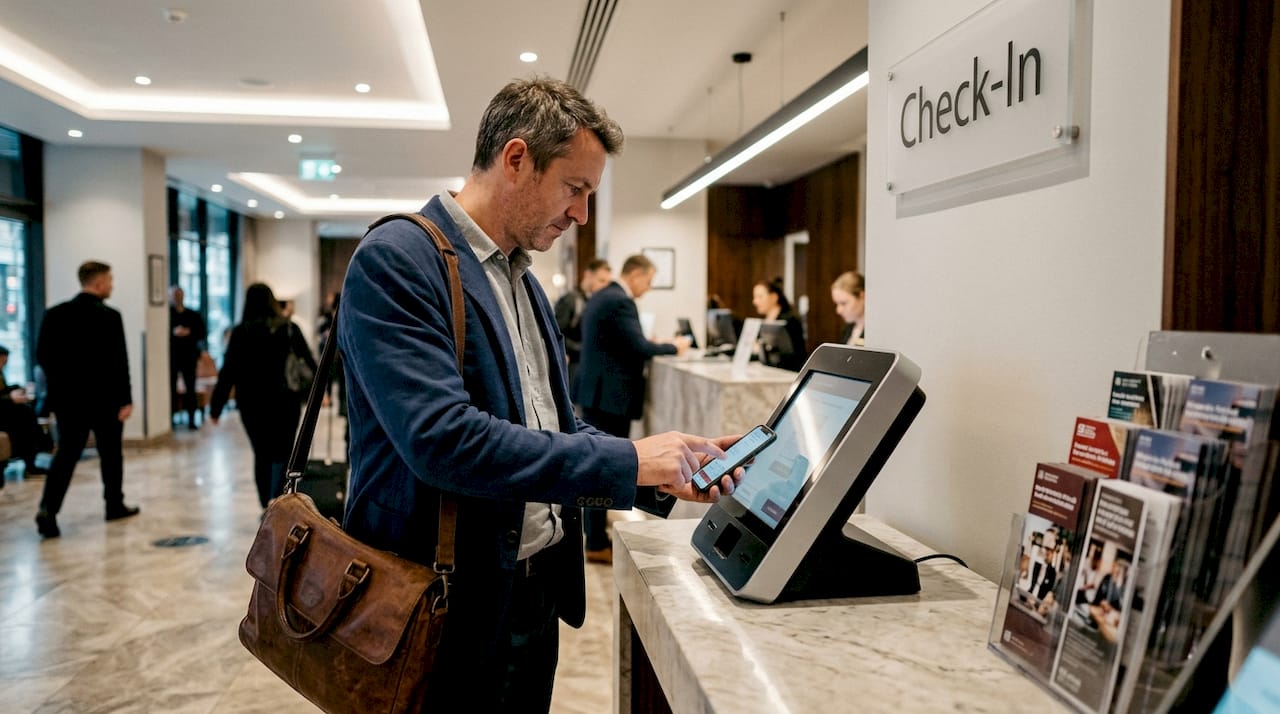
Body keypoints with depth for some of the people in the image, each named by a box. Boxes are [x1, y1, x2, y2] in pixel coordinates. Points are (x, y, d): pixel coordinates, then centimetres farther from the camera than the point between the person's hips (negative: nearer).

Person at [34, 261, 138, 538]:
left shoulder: (55, 314, 2)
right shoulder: (109, 316, -14)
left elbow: (42, 355, 6)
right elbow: (119, 362, -16)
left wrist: (62, 381, 19)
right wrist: (126, 399, -12)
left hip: (68, 398, 4)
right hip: (104, 398, -4)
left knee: (65, 454, 7)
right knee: (111, 454, 11)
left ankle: (48, 509, -8)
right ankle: (115, 505, 22)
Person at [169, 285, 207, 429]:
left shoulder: (194, 315, 9)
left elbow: (201, 333, 4)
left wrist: (188, 332, -12)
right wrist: (173, 332, -21)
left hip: (189, 356, 2)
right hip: (170, 356, -2)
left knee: (190, 388, 1)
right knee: (170, 388, -1)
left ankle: (191, 420, 5)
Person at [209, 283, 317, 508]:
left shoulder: (241, 332, -2)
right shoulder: (289, 329, -1)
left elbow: (228, 371, -4)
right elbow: (309, 363, 3)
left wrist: (216, 407, 1)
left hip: (252, 403, 1)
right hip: (286, 402, -1)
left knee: (262, 455, 15)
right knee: (282, 455, 3)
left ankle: (268, 507, 20)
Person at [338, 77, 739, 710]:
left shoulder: (524, 284, 11)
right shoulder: (395, 260, -16)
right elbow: (442, 439, -27)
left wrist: (670, 464, 1)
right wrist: (629, 461, -22)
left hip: (536, 593, 8)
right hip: (449, 611, -8)